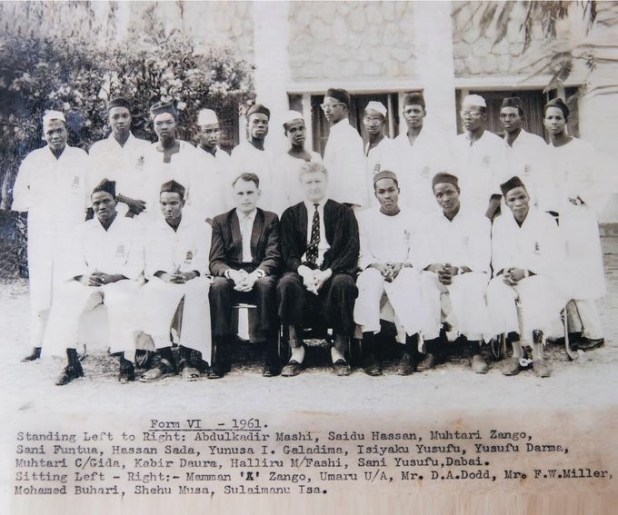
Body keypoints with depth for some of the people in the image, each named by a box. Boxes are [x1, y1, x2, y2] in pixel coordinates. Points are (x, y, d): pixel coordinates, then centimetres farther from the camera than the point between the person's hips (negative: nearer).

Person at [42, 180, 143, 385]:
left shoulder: (131, 227, 7)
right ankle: (72, 363, -23)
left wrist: (111, 277, -19)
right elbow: (74, 262, 8)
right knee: (65, 296, -28)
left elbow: (135, 265, -2)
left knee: (120, 299, -38)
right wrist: (83, 277, -16)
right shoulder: (84, 229, 17)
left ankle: (126, 362, -29)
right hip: (89, 284, 3)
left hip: (121, 282, -3)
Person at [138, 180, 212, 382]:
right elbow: (151, 265, 6)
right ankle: (164, 356, -36)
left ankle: (189, 356, -35)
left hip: (192, 280, -1)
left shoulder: (201, 228, 12)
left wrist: (189, 274, -20)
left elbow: (202, 263, 2)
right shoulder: (152, 229, 17)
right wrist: (164, 275, -16)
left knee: (198, 289, -37)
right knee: (150, 292, -34)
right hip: (163, 282, 1)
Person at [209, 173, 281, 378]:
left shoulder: (271, 219, 12)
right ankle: (221, 356, -30)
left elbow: (273, 257, 0)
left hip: (260, 277, -1)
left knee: (267, 284, -35)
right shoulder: (220, 221, 14)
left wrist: (256, 274, -22)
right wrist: (234, 274, -19)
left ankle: (271, 355, -30)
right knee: (218, 285, -33)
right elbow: (215, 261, 4)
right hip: (231, 278, 1)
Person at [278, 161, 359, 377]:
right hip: (302, 270, 1)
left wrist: (327, 272, -17)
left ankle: (339, 350, -20)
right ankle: (296, 349, -19)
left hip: (334, 271, -1)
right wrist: (304, 271, -17)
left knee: (343, 283, -35)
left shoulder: (343, 213, 11)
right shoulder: (290, 215, 15)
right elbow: (288, 253, 6)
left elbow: (351, 251, 0)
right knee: (286, 283, -32)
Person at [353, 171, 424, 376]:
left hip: (404, 270, 0)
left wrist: (402, 265, -14)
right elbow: (361, 254, 8)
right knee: (369, 282, -36)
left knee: (409, 284, -37)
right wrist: (377, 265, -11)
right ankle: (369, 353, -35)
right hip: (374, 270, 1)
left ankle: (409, 352, -34)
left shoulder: (411, 218, 15)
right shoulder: (365, 217, 16)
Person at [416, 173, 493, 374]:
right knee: (423, 284, -31)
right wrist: (437, 267, -22)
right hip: (438, 275, 3)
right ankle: (433, 348, -24)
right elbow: (423, 258, 1)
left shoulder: (478, 220, 1)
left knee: (470, 286, -37)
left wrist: (457, 270, -28)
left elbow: (481, 260, -9)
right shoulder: (429, 222, 11)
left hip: (470, 274, -3)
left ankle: (475, 350, -30)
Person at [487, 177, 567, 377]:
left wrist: (525, 272, -22)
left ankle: (538, 353, -31)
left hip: (539, 277, -2)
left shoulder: (546, 221, -1)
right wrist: (505, 271, -17)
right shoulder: (499, 223, 11)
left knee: (538, 292, -37)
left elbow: (553, 260, -9)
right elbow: (498, 256, 6)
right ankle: (516, 351, -28)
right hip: (509, 277, 3)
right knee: (497, 291, -31)